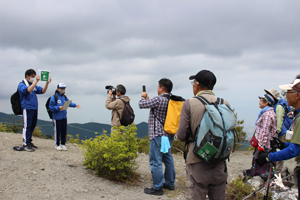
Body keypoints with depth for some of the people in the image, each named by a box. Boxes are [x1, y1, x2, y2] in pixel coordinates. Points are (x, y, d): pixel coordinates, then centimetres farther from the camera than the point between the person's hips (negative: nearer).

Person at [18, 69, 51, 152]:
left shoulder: (34, 85, 20)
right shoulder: (21, 85, -3)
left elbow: (43, 91, 15)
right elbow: (28, 90, -24)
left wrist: (47, 83, 3)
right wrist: (36, 81, -23)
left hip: (34, 108, 7)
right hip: (27, 108, -7)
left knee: (32, 126, 10)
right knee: (27, 126, -7)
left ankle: (29, 142, 19)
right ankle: (25, 144, -4)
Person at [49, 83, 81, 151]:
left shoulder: (64, 97, 9)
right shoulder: (54, 97, -11)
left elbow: (69, 103, 20)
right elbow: (51, 107, -13)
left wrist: (75, 105, 6)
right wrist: (58, 108, -25)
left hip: (64, 117, 6)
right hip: (57, 117, -6)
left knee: (64, 131, 9)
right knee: (57, 131, 2)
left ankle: (63, 144, 20)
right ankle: (57, 145, 16)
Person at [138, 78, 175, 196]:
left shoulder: (159, 99, -18)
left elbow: (142, 104, -11)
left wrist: (143, 97, 10)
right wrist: (148, 98, 26)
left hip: (158, 135, -9)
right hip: (169, 135, 10)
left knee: (155, 161, -3)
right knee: (168, 158, 18)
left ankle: (157, 188, 2)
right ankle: (170, 183, 28)